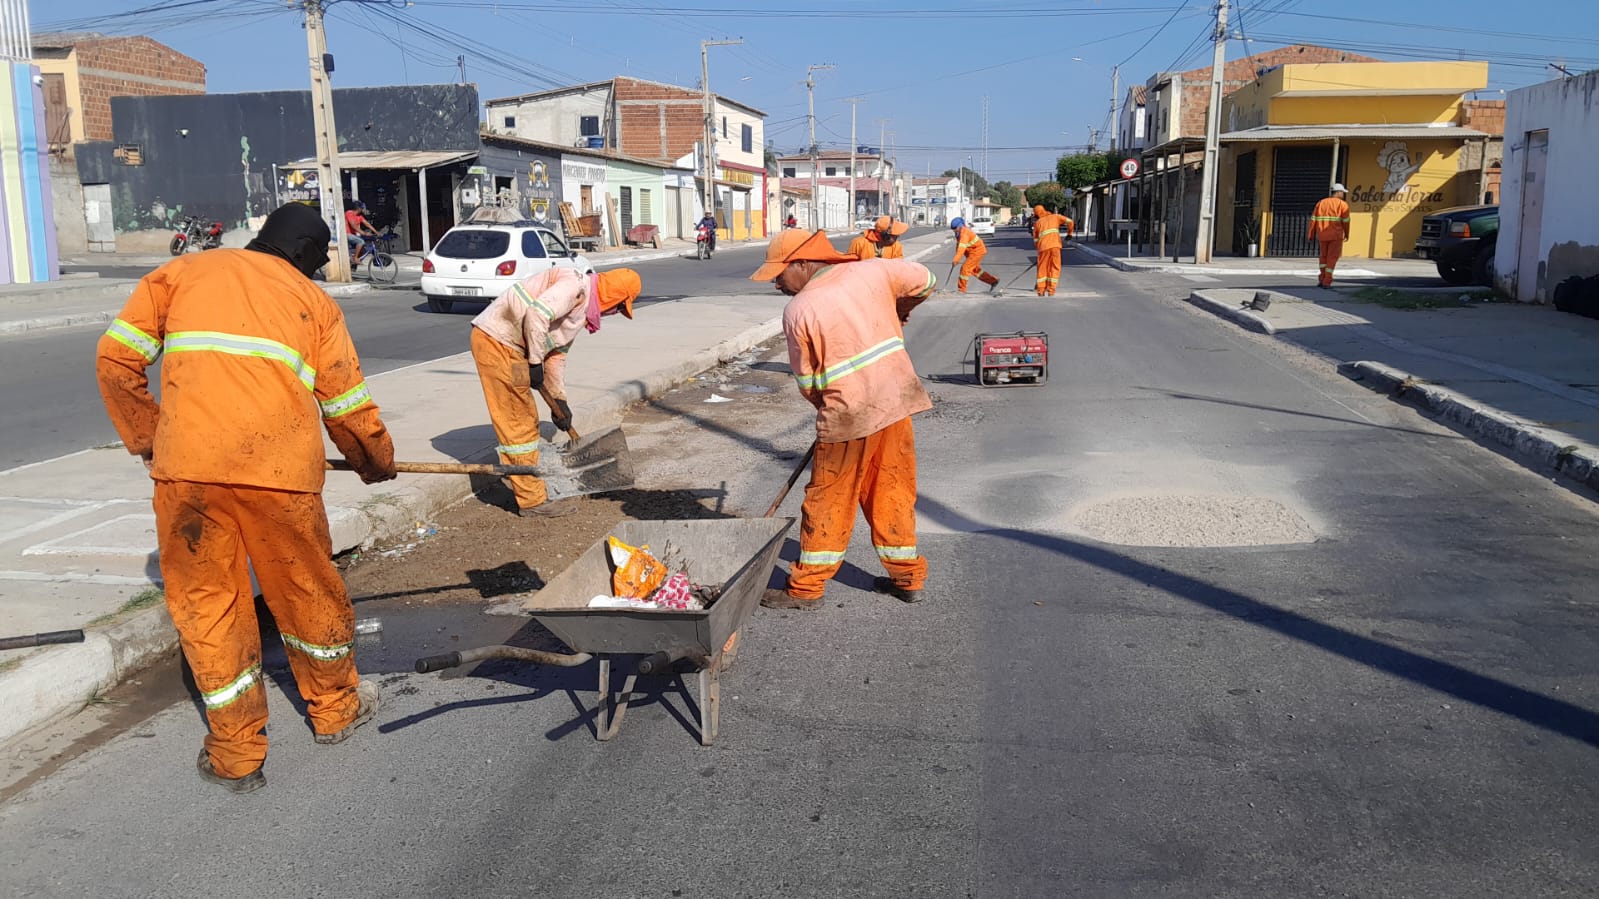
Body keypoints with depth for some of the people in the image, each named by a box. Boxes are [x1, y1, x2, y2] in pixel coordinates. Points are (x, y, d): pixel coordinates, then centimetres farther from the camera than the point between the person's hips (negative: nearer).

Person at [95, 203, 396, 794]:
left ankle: (236, 754, 21)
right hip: (278, 466, 0)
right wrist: (377, 463, 32)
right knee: (306, 589, 18)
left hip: (186, 464, 1)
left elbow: (115, 358, 12)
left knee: (205, 599, 13)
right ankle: (335, 709, 37)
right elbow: (347, 404, 16)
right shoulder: (313, 299, 17)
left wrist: (146, 440, 22)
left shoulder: (182, 272, 20)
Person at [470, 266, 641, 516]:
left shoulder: (581, 311, 18)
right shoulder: (576, 285, -13)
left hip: (502, 344, 10)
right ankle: (532, 500, 3)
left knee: (524, 421, 18)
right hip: (496, 341, -10)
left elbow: (557, 354, 23)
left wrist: (559, 400, 21)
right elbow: (537, 314, -27)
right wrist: (535, 362, -18)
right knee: (519, 423, -4)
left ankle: (521, 486, 30)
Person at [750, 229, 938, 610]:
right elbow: (924, 281, 15)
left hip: (849, 413, -5)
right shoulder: (870, 272, 3)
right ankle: (908, 577, 25)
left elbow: (807, 381, -2)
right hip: (897, 399, 5)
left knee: (828, 500, 6)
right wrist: (897, 312, 32)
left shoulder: (798, 310, -9)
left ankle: (807, 587, 15)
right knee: (893, 491, 17)